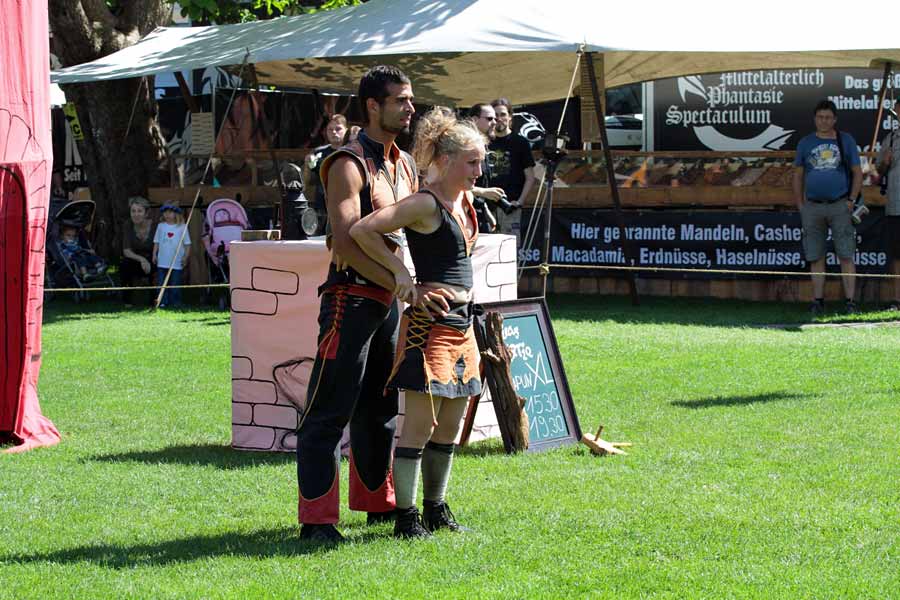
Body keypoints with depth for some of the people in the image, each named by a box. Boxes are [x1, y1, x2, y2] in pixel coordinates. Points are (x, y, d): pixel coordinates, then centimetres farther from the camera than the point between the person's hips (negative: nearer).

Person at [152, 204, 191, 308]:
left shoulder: (182, 227, -1)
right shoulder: (161, 226, 7)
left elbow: (187, 243, 1)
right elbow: (156, 242, 12)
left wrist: (185, 257, -5)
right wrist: (154, 254, 4)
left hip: (177, 263, -2)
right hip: (162, 261, 2)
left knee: (175, 283, 1)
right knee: (161, 283, 1)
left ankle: (175, 302, 10)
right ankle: (162, 302, 6)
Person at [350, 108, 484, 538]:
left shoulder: (465, 202, 13)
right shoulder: (426, 204, -13)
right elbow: (362, 231, -22)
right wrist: (401, 273, -16)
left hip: (462, 322, 9)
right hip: (429, 321, -9)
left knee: (449, 426, 13)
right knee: (420, 422, -8)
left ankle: (436, 509, 23)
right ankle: (406, 516, -3)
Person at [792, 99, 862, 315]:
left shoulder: (846, 141, 7)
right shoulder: (805, 143, 10)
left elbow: (857, 173, 8)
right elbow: (798, 176, 13)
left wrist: (851, 200, -3)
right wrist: (800, 207, 5)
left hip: (840, 206, -2)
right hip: (813, 207, 2)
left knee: (846, 255, -6)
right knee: (816, 257, 4)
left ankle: (850, 301, -6)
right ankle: (818, 300, 9)